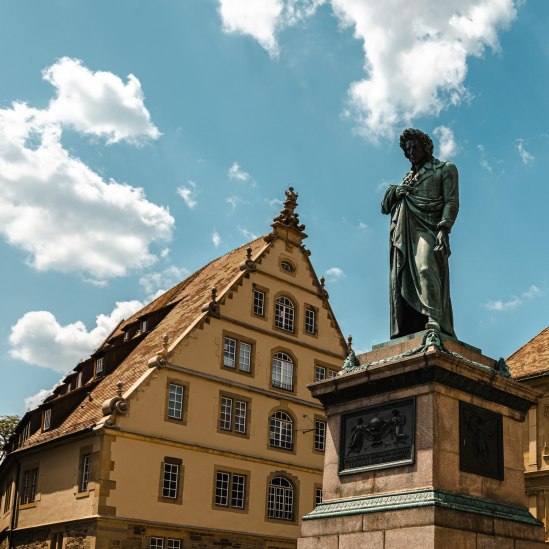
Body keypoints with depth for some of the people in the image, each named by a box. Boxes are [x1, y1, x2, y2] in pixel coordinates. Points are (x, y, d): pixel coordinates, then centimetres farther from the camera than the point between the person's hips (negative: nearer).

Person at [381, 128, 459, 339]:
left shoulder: (445, 169, 15)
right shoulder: (408, 178, 32)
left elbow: (452, 201, 1)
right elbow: (385, 207, 29)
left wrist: (443, 229, -15)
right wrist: (394, 192, 6)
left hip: (427, 227, -5)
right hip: (403, 232, 5)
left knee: (425, 267, -30)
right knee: (401, 278, -10)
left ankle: (434, 319, -41)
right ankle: (404, 331, -16)